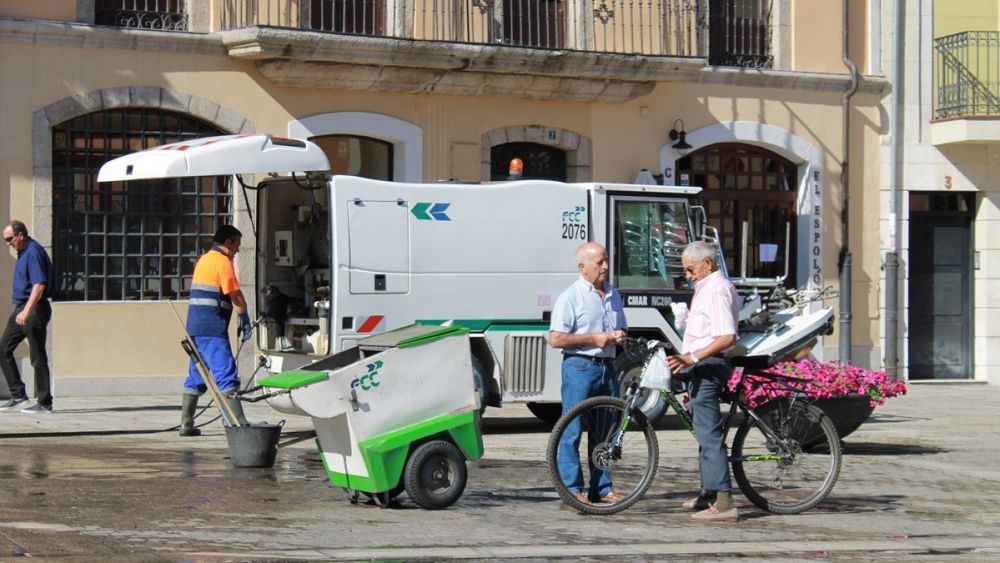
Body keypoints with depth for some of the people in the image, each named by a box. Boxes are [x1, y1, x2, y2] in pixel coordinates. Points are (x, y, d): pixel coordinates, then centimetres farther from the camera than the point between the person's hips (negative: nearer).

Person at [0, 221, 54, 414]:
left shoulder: (33, 252, -16)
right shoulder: (23, 253, 15)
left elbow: (39, 285, -25)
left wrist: (26, 311, -31)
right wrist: (22, 311, 20)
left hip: (34, 310, -10)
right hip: (21, 308, 10)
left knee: (37, 357, -5)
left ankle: (44, 403, 1)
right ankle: (18, 394, 11)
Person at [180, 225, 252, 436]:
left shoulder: (204, 260, 20)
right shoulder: (222, 261, -8)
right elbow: (235, 296, -11)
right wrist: (245, 321, -1)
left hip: (196, 327, 9)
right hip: (213, 329, -9)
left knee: (196, 375, 12)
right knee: (226, 375, -10)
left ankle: (186, 424, 13)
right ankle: (238, 423, -14)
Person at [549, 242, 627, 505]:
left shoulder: (613, 295, 15)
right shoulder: (570, 297, -6)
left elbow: (622, 328, 28)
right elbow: (556, 339, -12)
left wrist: (619, 335, 3)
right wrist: (594, 338, -13)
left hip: (607, 367, 7)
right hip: (580, 367, -7)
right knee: (572, 430, -5)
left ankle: (602, 488, 16)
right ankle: (572, 488, -2)